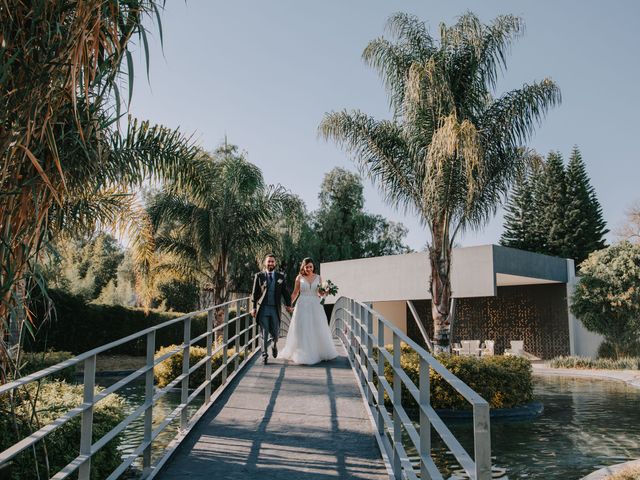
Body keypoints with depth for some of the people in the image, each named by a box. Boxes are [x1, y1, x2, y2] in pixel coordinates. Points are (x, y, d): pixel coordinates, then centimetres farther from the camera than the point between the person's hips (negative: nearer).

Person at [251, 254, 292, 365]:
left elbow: (285, 291, 7)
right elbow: (254, 293, 2)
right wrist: (253, 307, -4)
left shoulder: (280, 276, 9)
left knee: (275, 332, 5)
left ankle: (274, 345, 38)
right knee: (264, 333, -1)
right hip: (263, 308, -1)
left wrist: (288, 305, -4)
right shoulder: (259, 276, 3)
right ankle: (264, 355, 8)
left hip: (275, 309, 2)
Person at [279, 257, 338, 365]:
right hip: (303, 306, -1)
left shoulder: (318, 277, 6)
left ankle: (318, 352, 18)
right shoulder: (299, 278, 2)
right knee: (302, 330, 0)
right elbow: (295, 293, 6)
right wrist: (289, 303, -2)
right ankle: (303, 354, 8)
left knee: (317, 330, 4)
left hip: (315, 306, 2)